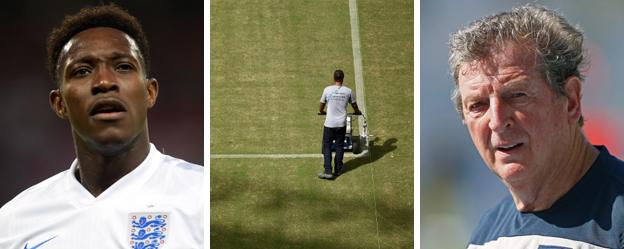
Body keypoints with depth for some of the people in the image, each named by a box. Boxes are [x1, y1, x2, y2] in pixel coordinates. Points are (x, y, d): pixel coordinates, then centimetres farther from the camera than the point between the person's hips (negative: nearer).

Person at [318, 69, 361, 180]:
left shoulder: (327, 90, -8)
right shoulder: (348, 91, -3)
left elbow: (322, 105, 7)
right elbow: (354, 106, 13)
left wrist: (321, 111, 31)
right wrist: (357, 112, 37)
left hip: (329, 124, -2)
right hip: (342, 124, 2)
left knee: (327, 146, 6)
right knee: (339, 146, 15)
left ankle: (328, 171, -2)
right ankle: (338, 170, 22)